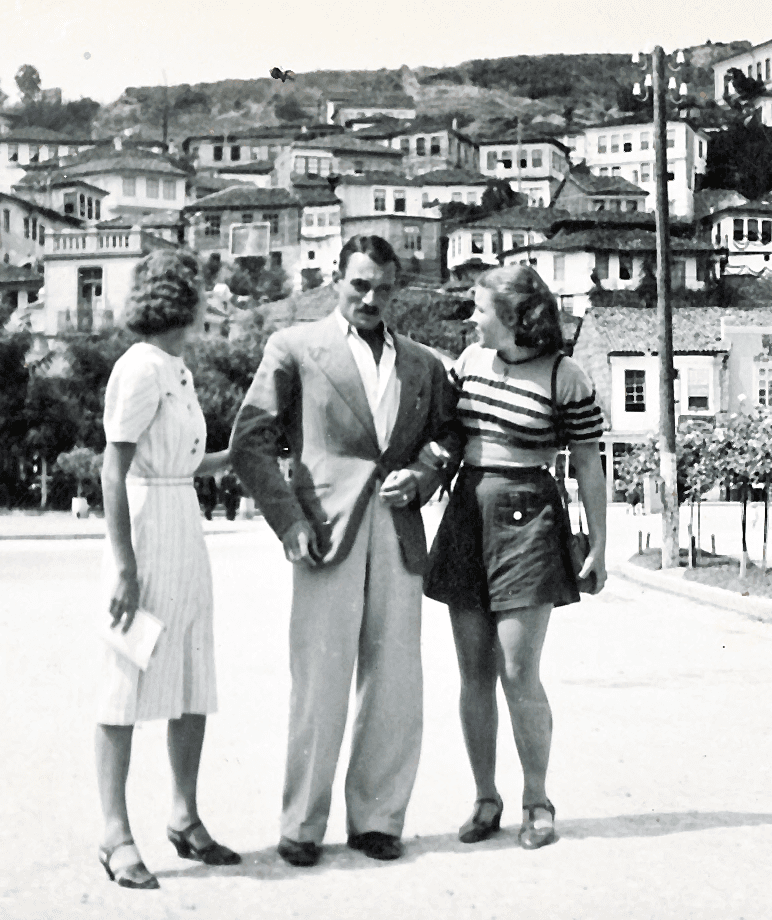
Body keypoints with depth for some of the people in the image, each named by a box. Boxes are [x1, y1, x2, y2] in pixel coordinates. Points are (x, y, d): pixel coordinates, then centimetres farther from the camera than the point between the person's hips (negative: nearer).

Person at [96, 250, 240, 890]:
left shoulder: (177, 369, 14)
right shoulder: (141, 367, -13)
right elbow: (115, 472, -16)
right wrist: (124, 567, -20)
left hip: (187, 531, 9)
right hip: (146, 530, -9)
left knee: (196, 683, 12)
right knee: (129, 685, -2)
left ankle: (186, 818, 22)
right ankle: (117, 834, 5)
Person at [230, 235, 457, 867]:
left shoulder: (423, 365, 17)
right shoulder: (294, 348, 6)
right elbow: (251, 440, 2)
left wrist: (423, 478, -1)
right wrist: (288, 520, -7)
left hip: (399, 536, 4)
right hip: (326, 531, -3)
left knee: (395, 685, 4)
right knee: (319, 683, -4)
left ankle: (377, 818, 15)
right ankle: (302, 826, 6)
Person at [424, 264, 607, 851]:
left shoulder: (566, 380, -8)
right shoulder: (470, 360, 7)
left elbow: (589, 467, -2)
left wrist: (599, 548, -1)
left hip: (529, 521, -5)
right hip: (467, 516, 5)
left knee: (519, 673, -6)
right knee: (474, 671, 6)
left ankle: (537, 801, 9)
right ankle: (486, 798, 16)